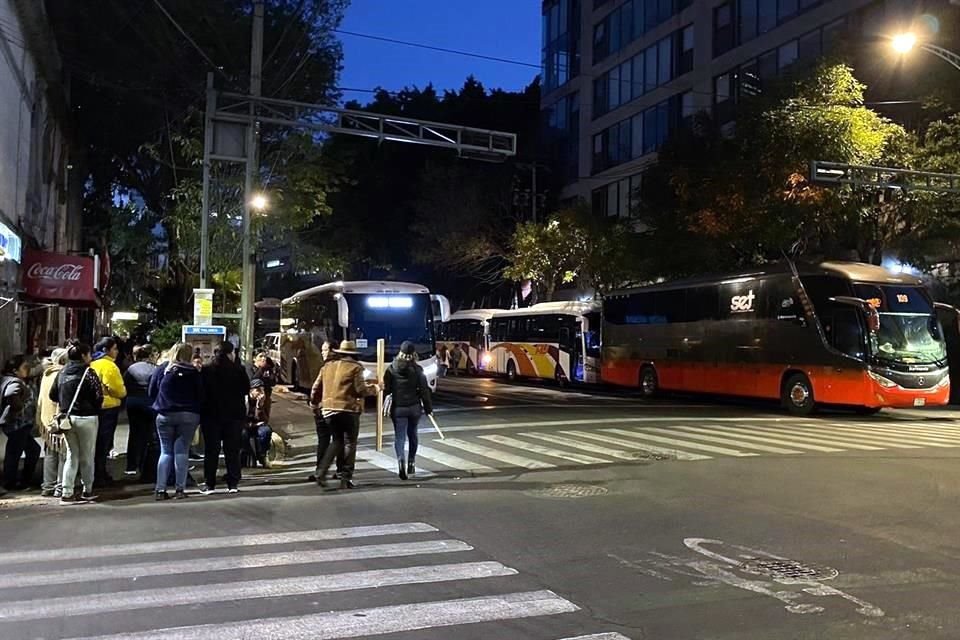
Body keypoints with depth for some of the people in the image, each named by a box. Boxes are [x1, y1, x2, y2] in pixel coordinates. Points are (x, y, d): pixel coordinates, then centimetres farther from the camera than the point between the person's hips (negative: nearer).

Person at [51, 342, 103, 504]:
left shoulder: (62, 373, 6)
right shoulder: (87, 372, -11)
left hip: (66, 417, 5)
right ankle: (87, 491, 18)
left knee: (71, 456, 11)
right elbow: (98, 396, -14)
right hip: (86, 418, -5)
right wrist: (95, 409, 4)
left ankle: (67, 493, 6)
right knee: (87, 456, 8)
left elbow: (52, 395, 8)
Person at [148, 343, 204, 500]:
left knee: (166, 452, 7)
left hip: (165, 415, 2)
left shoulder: (161, 370, 2)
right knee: (181, 451, 1)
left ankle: (160, 489, 3)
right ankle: (180, 489, 0)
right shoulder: (193, 372, -2)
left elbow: (151, 392, 6)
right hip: (188, 415, -2)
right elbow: (200, 395, -2)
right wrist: (197, 411, 9)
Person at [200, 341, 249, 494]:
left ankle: (210, 484, 10)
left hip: (211, 414, 1)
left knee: (211, 450, 8)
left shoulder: (206, 371, -6)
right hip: (234, 414, 0)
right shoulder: (238, 370, -9)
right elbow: (246, 389, 2)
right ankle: (233, 484, 5)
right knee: (232, 450, 6)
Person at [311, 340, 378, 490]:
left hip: (329, 409, 5)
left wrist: (314, 403, 31)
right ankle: (346, 479, 5)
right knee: (350, 443, 7)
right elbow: (361, 390, -11)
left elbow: (317, 388, 14)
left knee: (337, 441, 19)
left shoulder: (327, 366, 10)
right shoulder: (355, 368, -6)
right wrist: (374, 389, 7)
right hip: (349, 409, -5)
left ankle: (321, 472, 7)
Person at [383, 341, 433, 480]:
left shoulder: (391, 369, -3)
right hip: (414, 407, 1)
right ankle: (411, 463, 24)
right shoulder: (417, 369, -6)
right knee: (412, 435, 18)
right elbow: (424, 390, -4)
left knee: (399, 436, -1)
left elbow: (386, 389, -1)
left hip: (398, 407, -1)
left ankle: (401, 459, -26)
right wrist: (428, 407, 4)